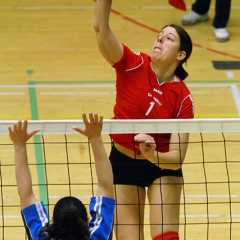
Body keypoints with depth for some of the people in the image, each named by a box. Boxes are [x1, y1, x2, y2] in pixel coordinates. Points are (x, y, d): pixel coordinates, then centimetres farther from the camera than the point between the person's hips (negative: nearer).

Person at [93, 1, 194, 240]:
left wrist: (152, 155, -41)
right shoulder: (133, 66, -14)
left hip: (162, 167, -1)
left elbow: (176, 158, -21)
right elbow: (101, 28, -29)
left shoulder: (183, 98, -17)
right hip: (122, 163, 1)